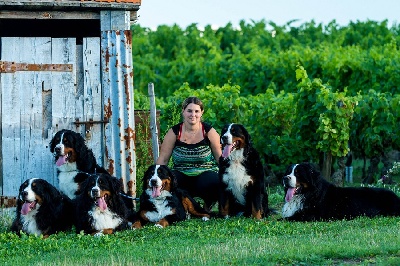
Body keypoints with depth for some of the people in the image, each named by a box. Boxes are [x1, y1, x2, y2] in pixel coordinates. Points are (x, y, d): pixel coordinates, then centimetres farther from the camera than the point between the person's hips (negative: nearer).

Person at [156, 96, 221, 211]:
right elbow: (163, 159, 4)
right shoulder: (174, 132, 2)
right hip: (181, 175, 0)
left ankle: (208, 206, -2)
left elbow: (220, 157, 5)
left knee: (214, 183, -36)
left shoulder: (208, 131, 1)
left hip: (205, 173, 0)